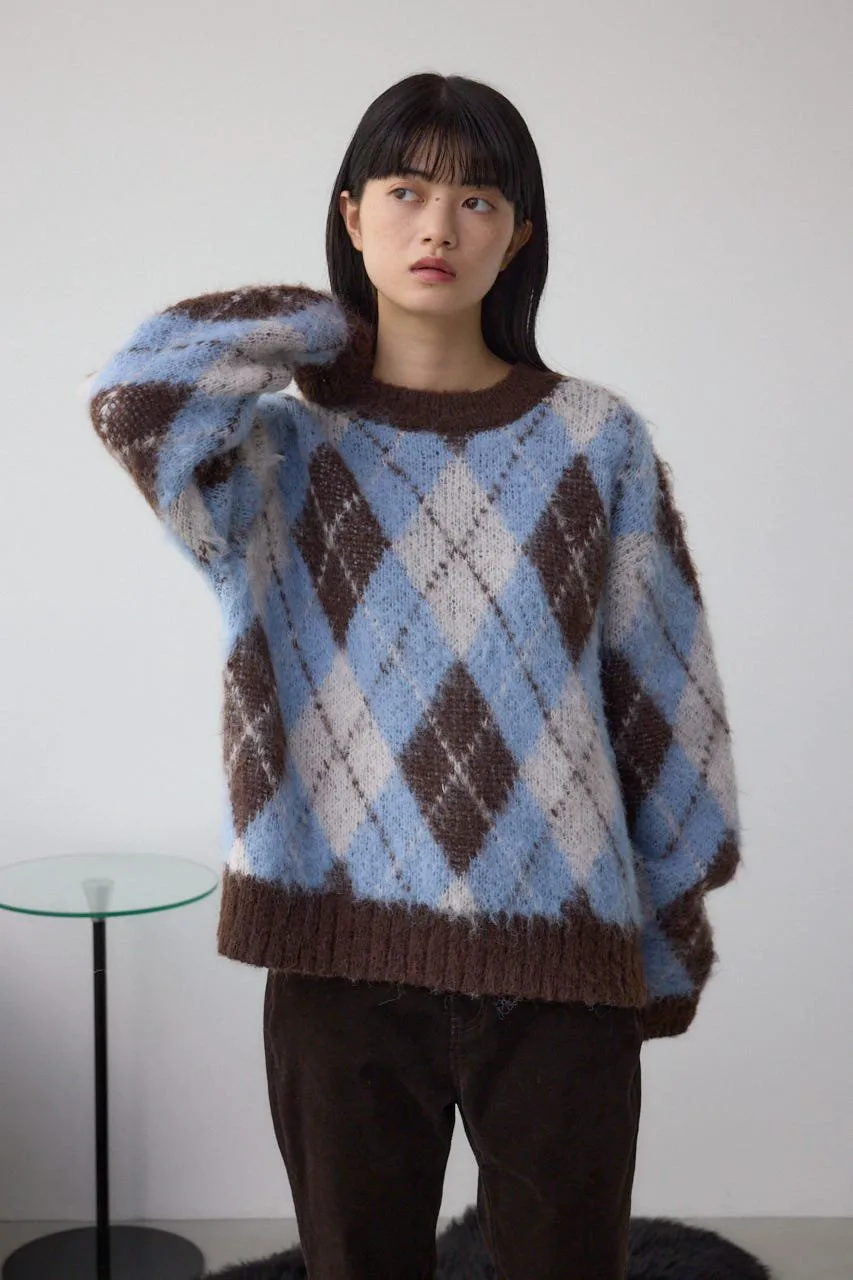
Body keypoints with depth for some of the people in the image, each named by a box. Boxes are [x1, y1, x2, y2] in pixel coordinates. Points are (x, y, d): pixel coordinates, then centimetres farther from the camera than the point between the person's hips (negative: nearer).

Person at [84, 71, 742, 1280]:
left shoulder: (596, 439, 2)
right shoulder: (288, 444, 1)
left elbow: (666, 693, 4)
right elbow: (134, 396, -20)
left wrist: (669, 934, 6)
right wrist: (329, 329, -4)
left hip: (557, 951, 0)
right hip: (342, 953, 0)